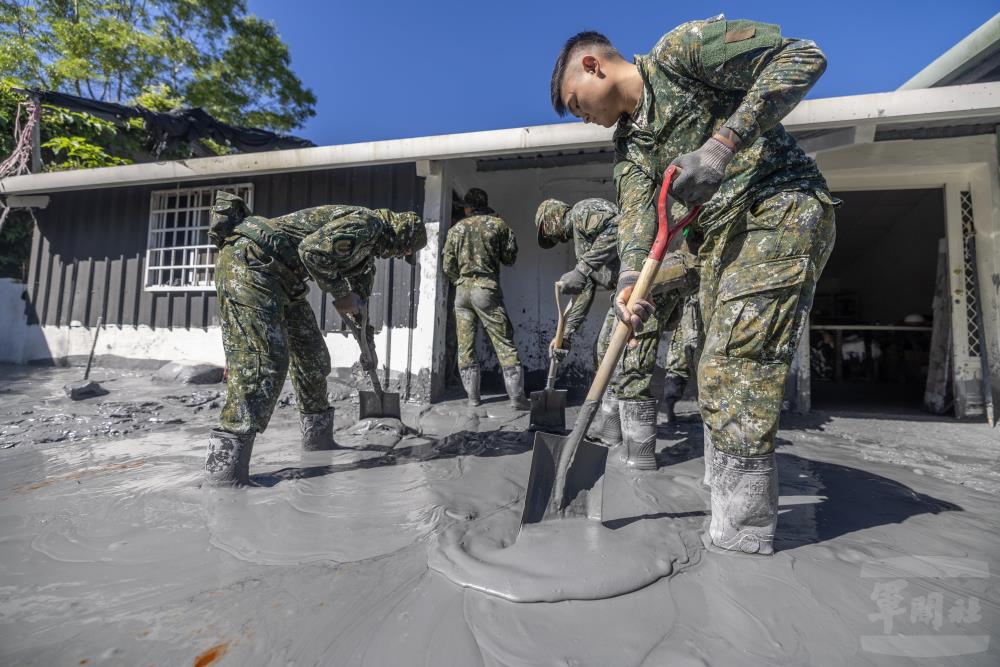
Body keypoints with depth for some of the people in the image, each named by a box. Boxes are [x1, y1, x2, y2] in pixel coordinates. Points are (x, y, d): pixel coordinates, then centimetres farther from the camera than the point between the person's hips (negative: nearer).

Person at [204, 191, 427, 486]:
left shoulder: (370, 241, 19)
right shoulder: (366, 222, -13)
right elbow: (313, 250, -27)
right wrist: (341, 294, -14)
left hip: (280, 279, 10)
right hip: (249, 262, -10)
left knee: (312, 355, 11)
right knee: (262, 359, -19)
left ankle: (317, 436, 24)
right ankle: (224, 468, -16)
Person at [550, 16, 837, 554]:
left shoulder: (681, 50, -2)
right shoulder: (628, 144, 17)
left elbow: (804, 57, -9)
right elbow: (636, 215, 1)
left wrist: (722, 145, -20)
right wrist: (630, 278, -18)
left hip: (781, 209, -8)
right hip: (723, 235, 8)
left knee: (732, 373, -15)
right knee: (725, 376, 7)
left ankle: (743, 539, 0)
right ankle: (731, 525, 21)